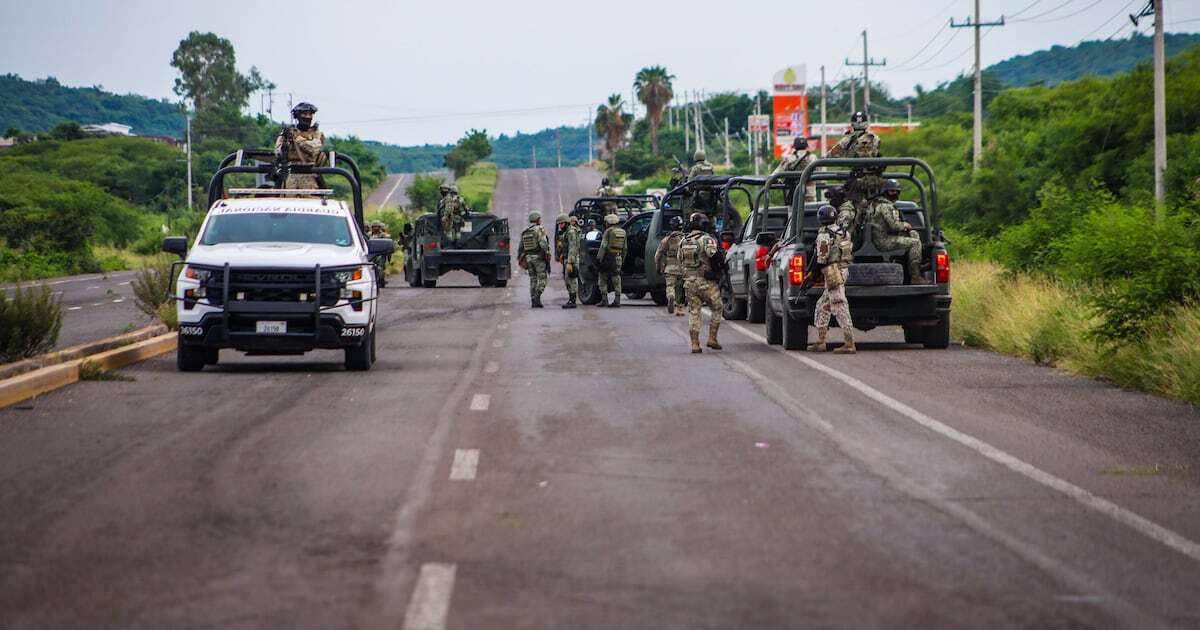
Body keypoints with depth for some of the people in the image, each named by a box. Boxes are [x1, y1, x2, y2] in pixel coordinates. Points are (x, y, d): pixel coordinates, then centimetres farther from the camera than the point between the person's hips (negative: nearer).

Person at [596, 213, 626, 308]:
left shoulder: (608, 231, -8)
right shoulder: (622, 232, 11)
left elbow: (603, 246, -13)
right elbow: (624, 248, 13)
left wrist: (599, 258, -11)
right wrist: (622, 259, 19)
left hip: (608, 257, -5)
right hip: (618, 257, 5)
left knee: (603, 279, 6)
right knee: (616, 279, 7)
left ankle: (604, 299, 1)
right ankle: (617, 301, 2)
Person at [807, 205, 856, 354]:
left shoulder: (824, 235, -13)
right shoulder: (843, 232, 13)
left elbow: (822, 258, -16)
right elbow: (851, 251, 17)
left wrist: (813, 272, -2)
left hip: (833, 274, -9)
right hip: (844, 269, 9)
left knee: (841, 308, -10)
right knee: (822, 306, 17)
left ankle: (849, 344, -13)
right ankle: (820, 342, 18)